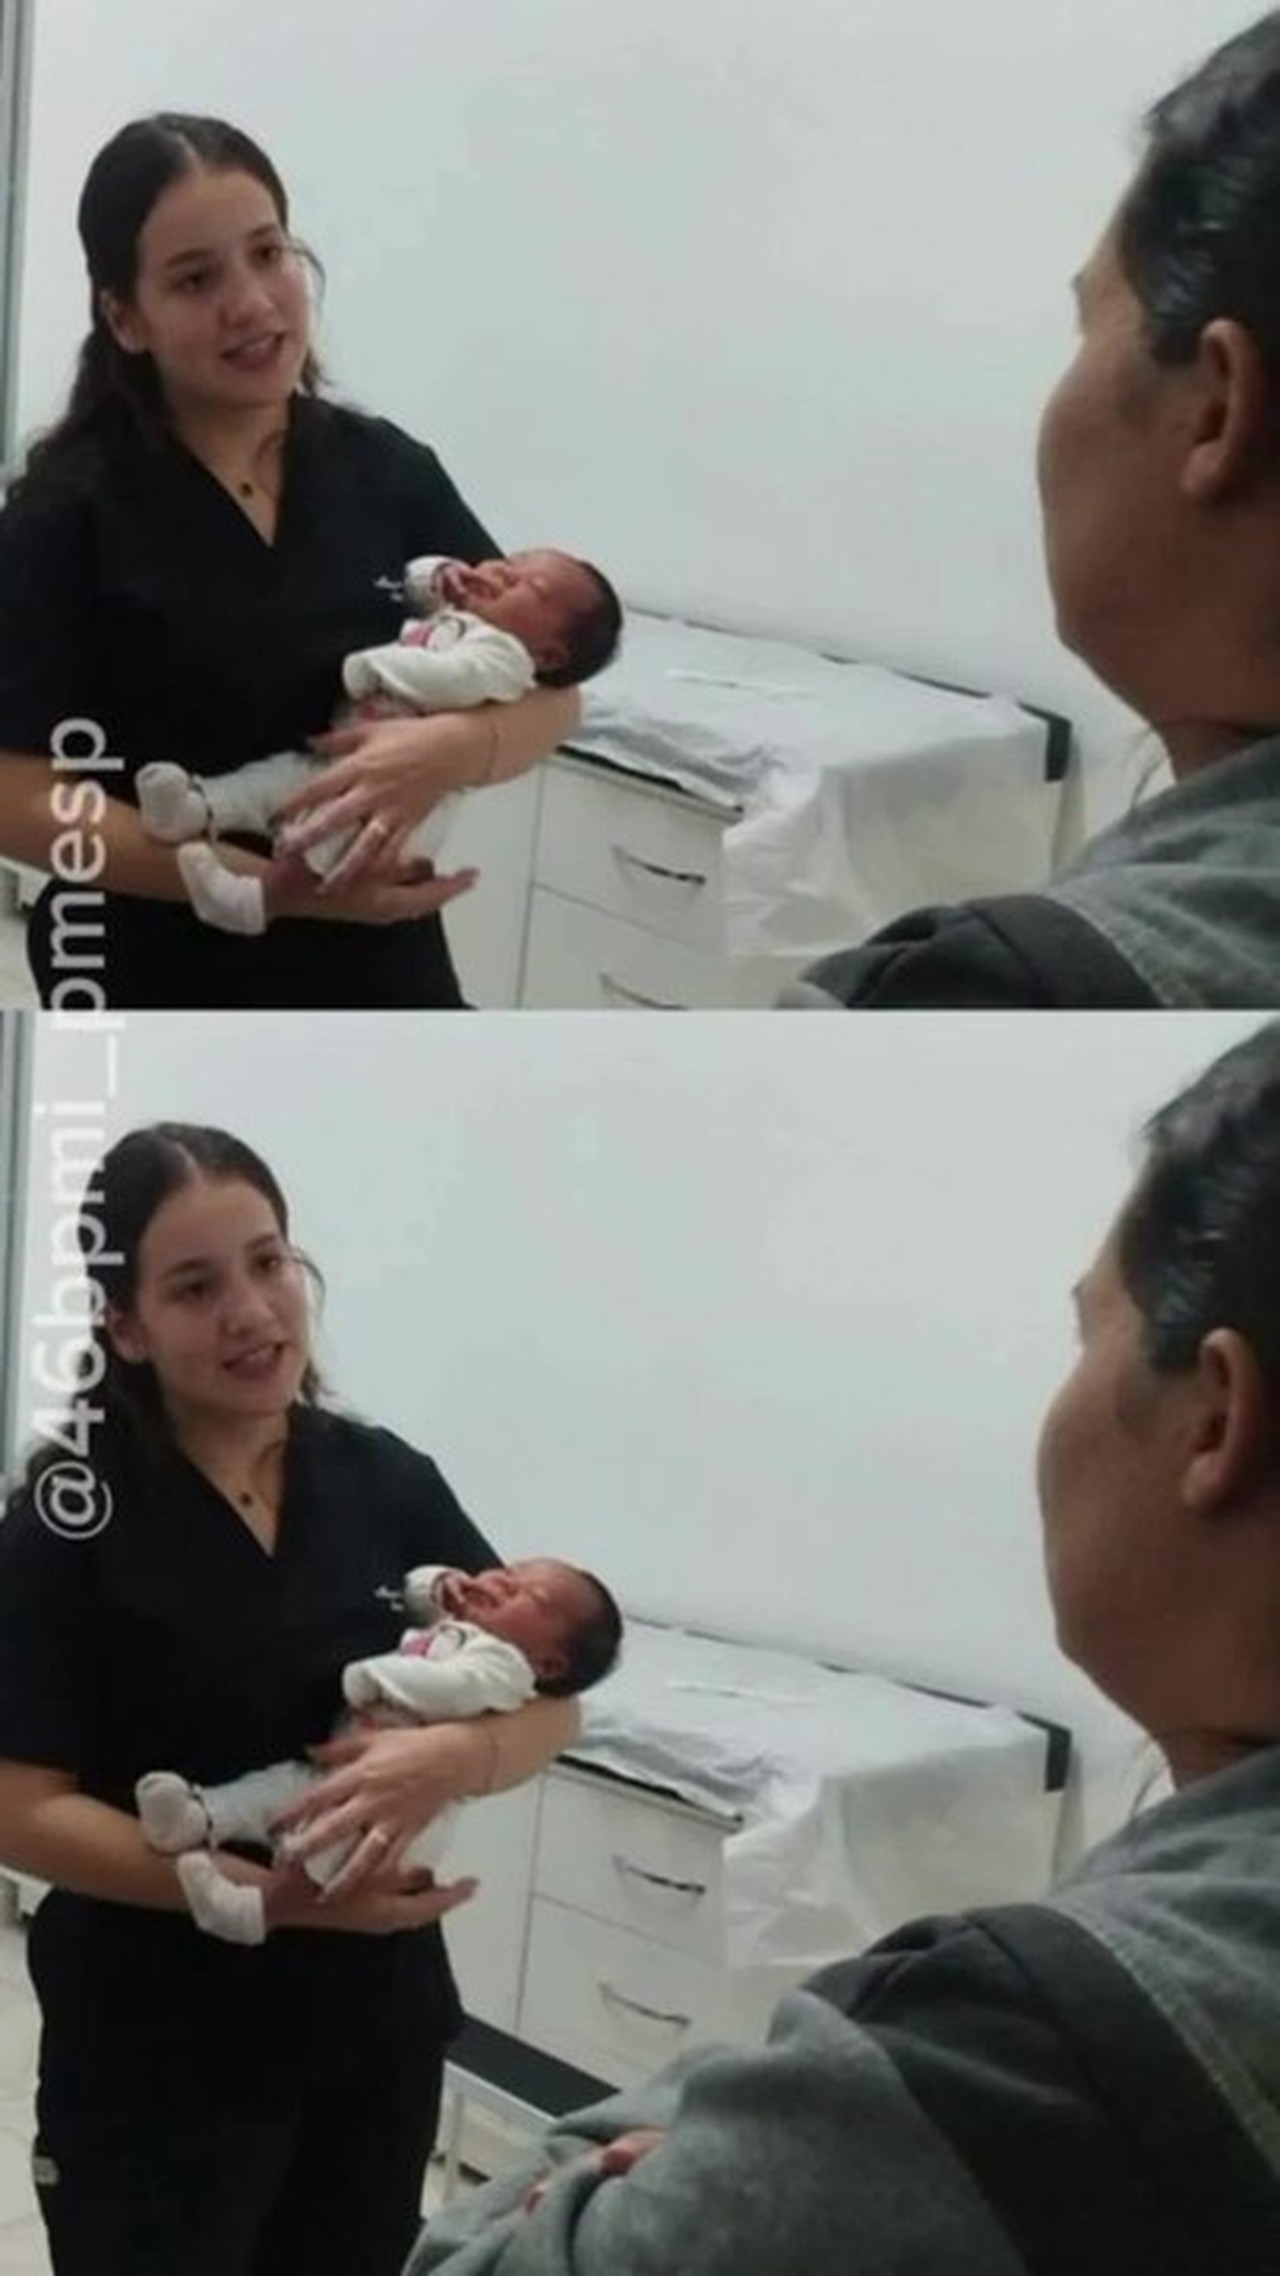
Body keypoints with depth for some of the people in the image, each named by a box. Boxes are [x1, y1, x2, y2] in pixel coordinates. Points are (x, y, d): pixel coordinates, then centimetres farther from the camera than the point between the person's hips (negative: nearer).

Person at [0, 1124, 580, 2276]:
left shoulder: (385, 1480, -1)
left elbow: (551, 1702, 2)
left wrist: (449, 1761, -21)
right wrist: (274, 1894, -24)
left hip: (377, 2032, 4)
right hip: (156, 2058, -4)